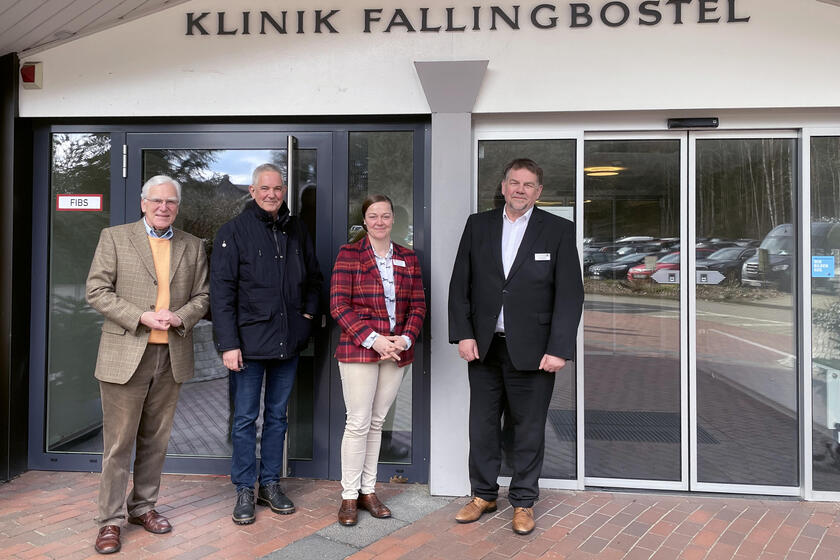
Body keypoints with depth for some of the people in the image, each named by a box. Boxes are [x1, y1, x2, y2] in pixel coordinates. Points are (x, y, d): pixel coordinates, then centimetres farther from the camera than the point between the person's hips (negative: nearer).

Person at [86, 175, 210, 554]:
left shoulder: (193, 246, 11)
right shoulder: (114, 238, 3)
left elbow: (202, 296, 11)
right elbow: (97, 291, -4)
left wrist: (178, 317, -10)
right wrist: (141, 317, -15)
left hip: (172, 356, 3)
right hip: (125, 356, -3)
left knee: (156, 441, 12)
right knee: (118, 442, 2)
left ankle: (142, 507, 28)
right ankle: (109, 520, 13)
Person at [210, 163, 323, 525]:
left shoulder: (296, 230, 9)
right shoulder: (234, 231, -5)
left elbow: (313, 277, 22)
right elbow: (221, 291, -9)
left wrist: (309, 312, 7)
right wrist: (228, 344, -14)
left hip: (288, 343, 5)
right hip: (249, 342, -4)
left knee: (278, 416, 13)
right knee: (245, 419, 5)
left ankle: (270, 485, 26)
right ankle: (244, 491, 18)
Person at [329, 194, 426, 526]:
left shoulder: (408, 258, 11)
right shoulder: (349, 254, -1)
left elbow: (418, 305, 9)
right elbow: (339, 305, -7)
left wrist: (405, 339, -8)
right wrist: (373, 339, -15)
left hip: (397, 350, 4)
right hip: (358, 349, -4)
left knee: (377, 421, 12)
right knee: (358, 422, -2)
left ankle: (368, 490, 23)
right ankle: (349, 496, 12)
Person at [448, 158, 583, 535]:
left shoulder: (558, 230, 0)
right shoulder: (478, 225, 7)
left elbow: (570, 295, -4)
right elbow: (460, 285, 6)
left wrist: (559, 349, -11)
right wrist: (463, 334, -3)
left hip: (532, 350, -2)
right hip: (483, 347, 3)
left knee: (529, 430, 8)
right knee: (482, 426, 12)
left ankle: (523, 502, 25)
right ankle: (483, 495, 30)